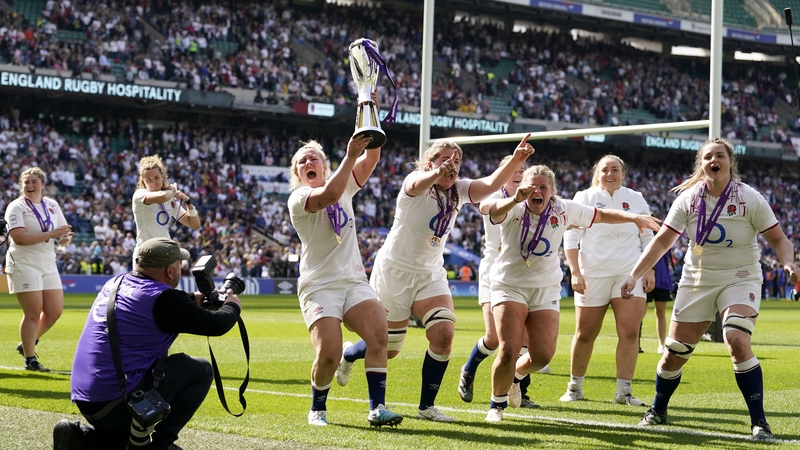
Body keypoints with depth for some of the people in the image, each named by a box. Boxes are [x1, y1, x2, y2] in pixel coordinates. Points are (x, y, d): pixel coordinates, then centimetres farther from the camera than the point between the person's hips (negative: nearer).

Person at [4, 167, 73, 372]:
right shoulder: (16, 207, -8)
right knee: (33, 313, -6)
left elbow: (65, 232, 14)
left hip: (48, 264, 6)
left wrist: (65, 238, -11)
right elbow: (19, 237, -22)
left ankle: (27, 344, 25)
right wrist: (51, 234, -26)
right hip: (24, 265, -6)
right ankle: (30, 360, 5)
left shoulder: (52, 205, 10)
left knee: (55, 311, 4)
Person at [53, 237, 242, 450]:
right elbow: (216, 325, -3)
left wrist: (193, 299, 36)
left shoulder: (116, 283, 11)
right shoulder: (162, 299, -12)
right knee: (201, 370, 5)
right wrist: (232, 306, 17)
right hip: (119, 405, -8)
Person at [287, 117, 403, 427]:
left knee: (378, 334, -21)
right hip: (319, 285, -4)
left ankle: (377, 408, -19)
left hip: (354, 280, 4)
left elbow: (371, 159, 0)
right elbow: (328, 195, -25)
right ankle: (317, 409, 7)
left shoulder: (344, 186, 13)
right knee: (329, 353, -19)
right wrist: (350, 155, -28)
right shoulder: (298, 198, -4)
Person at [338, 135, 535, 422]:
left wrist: (516, 160, -38)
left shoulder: (459, 191, -2)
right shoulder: (416, 183, -17)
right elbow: (416, 185, -44)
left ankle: (426, 406, -2)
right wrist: (436, 173, -67)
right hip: (395, 271, -5)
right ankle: (346, 355, 41)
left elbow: (491, 184, -19)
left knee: (444, 334, -16)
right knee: (388, 349, 6)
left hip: (430, 274, 5)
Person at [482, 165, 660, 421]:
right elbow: (493, 211, -42)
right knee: (509, 350, -16)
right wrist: (515, 199, -61)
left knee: (543, 354, -7)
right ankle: (497, 403, 10)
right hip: (509, 284, -3)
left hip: (546, 289, 3)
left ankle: (516, 375, 29)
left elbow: (602, 215, 9)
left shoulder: (563, 210, -5)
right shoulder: (514, 209, -17)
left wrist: (633, 217, -1)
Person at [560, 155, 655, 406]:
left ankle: (624, 391, -6)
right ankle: (575, 387, 19)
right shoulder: (584, 198, 3)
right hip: (593, 274, -1)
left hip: (630, 273, 1)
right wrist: (575, 272, -8)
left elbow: (647, 238, 15)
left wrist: (649, 271, 7)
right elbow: (571, 237, 0)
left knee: (630, 331, -11)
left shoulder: (635, 200, 9)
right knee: (585, 333, 3)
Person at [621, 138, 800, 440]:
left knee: (737, 342, -26)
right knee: (675, 352, 5)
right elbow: (662, 241, -2)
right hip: (697, 281, 3)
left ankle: (759, 422, -16)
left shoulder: (749, 198, -10)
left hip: (740, 280, -3)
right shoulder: (688, 198, -4)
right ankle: (658, 411, 31)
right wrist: (635, 275, -8)